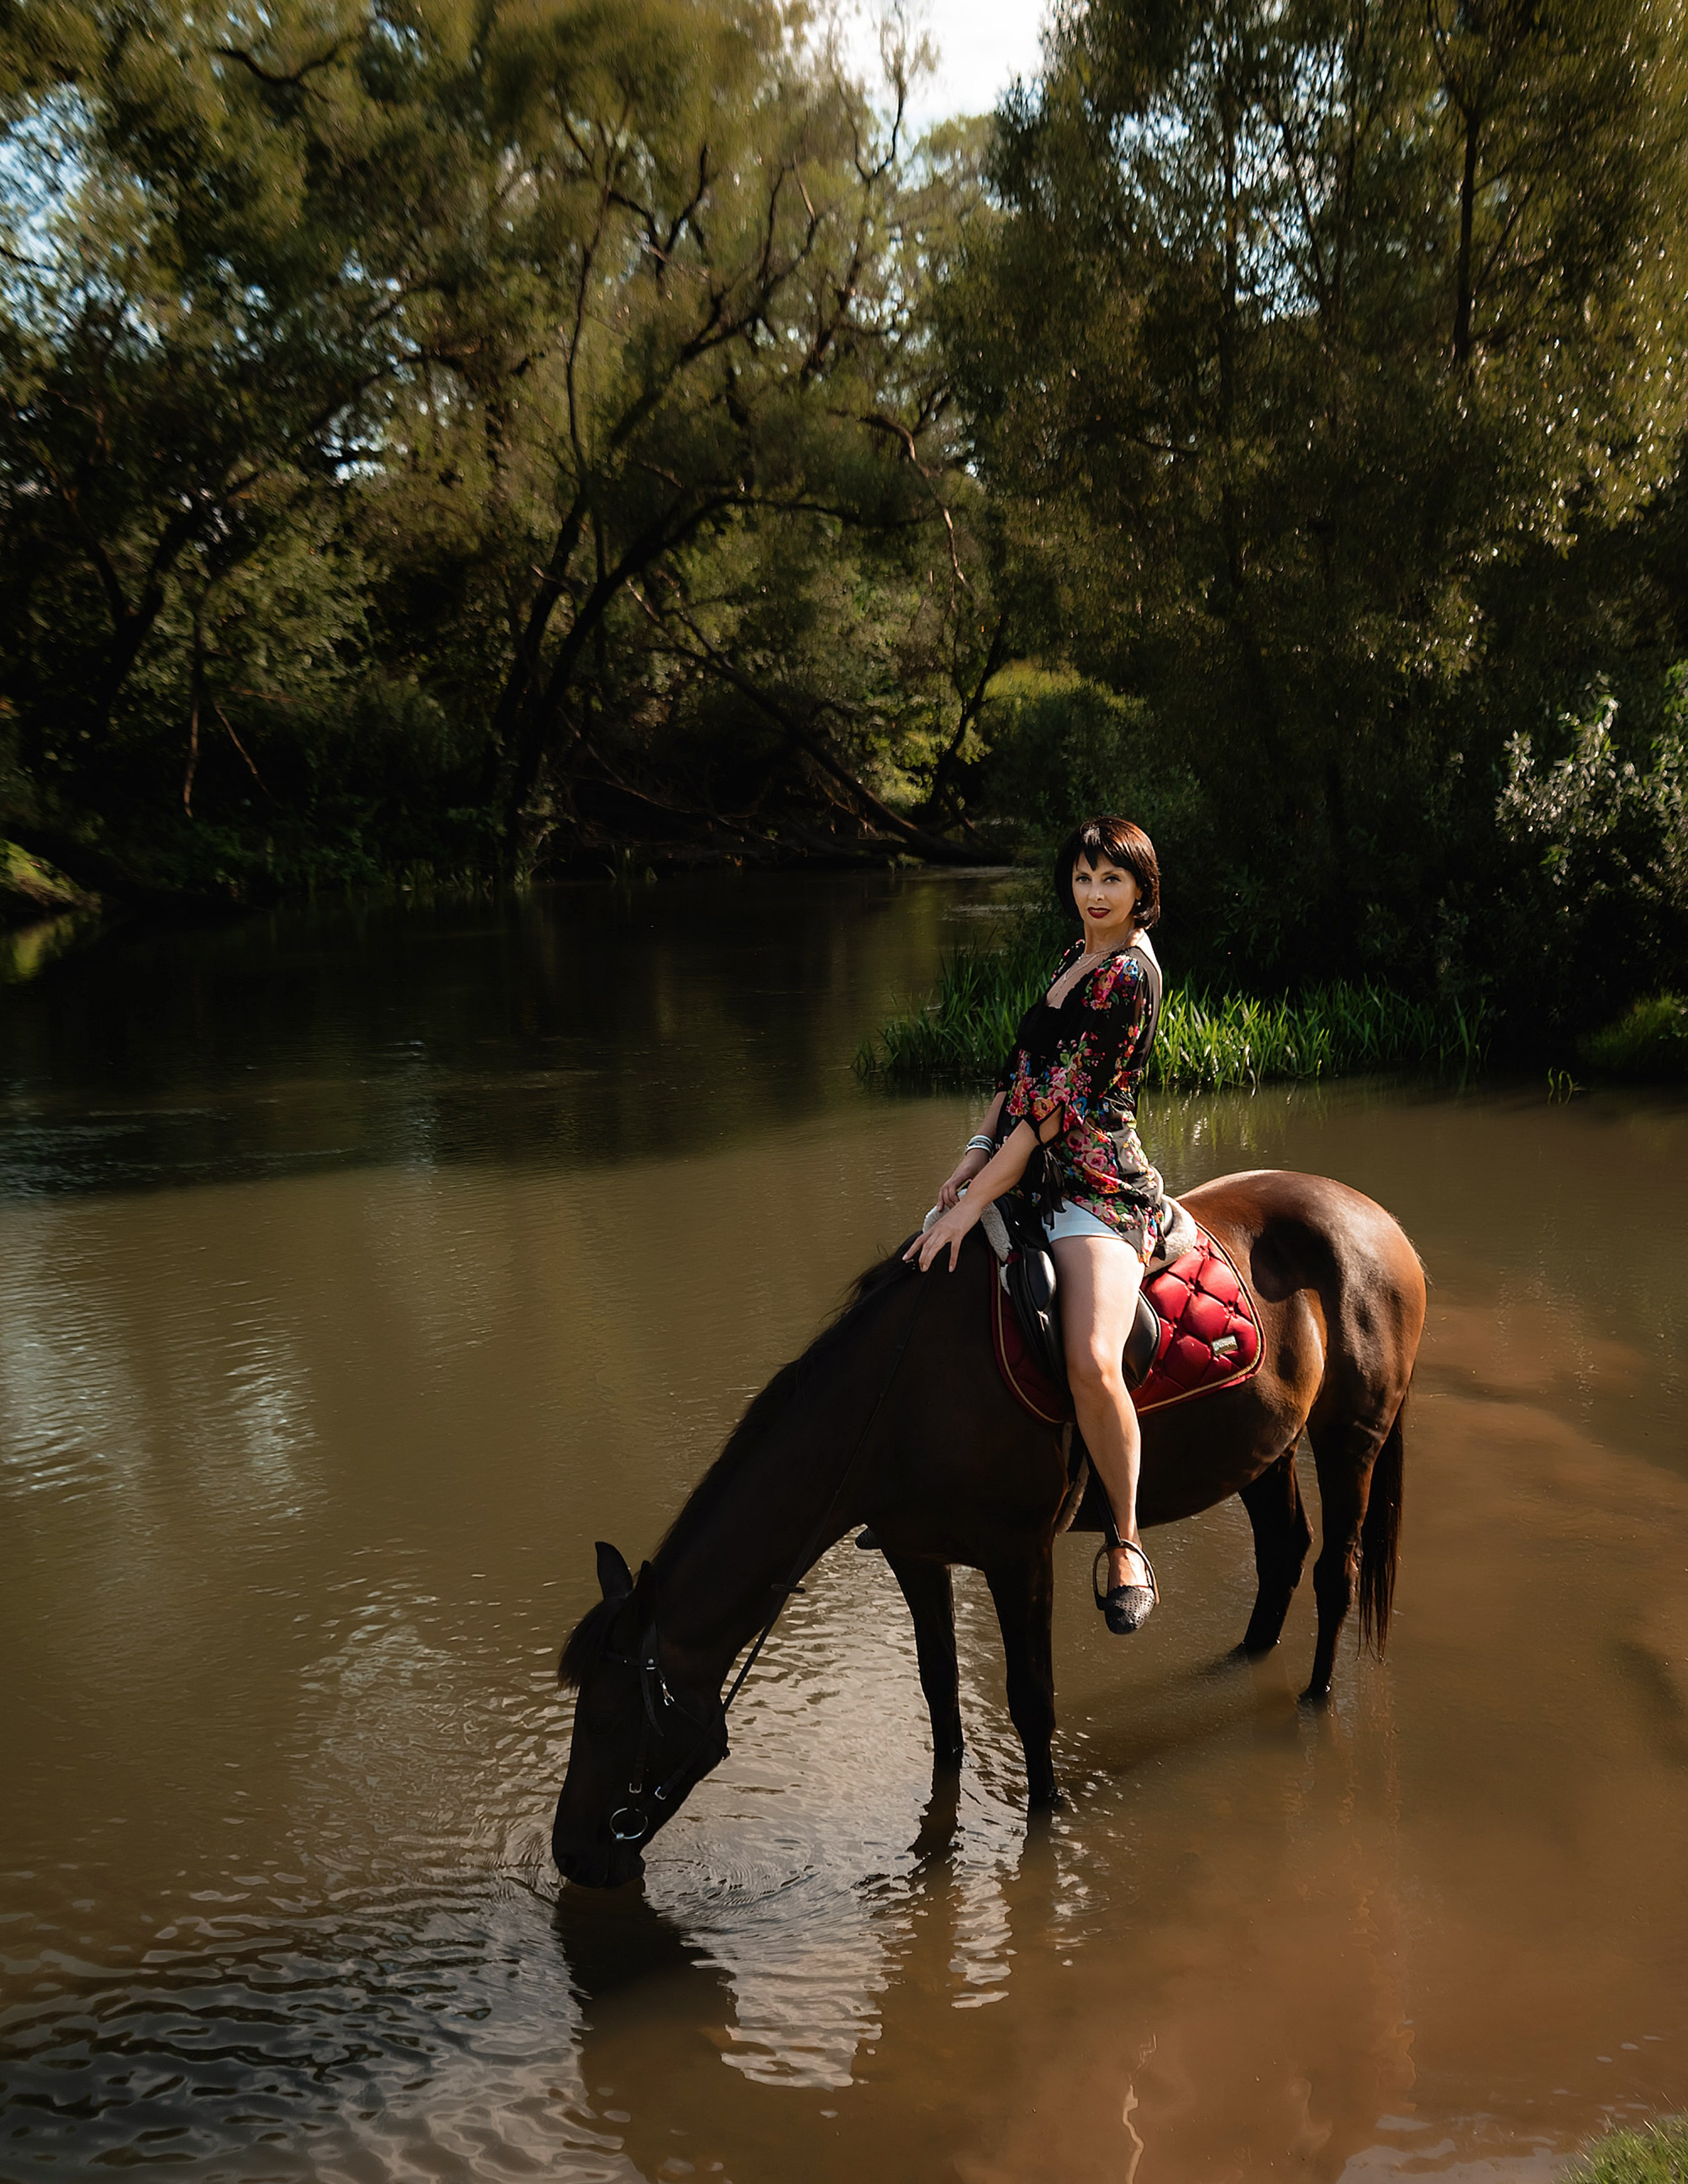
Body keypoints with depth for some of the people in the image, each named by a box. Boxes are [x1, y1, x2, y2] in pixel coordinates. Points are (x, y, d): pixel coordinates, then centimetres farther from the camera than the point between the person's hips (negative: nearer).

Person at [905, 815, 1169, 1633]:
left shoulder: (1130, 974, -14)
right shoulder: (1075, 958, 15)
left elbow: (1061, 1104, -19)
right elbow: (1020, 1067, 16)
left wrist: (976, 1201, -21)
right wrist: (977, 1153, 1)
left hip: (1099, 1192, -9)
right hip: (1032, 1178, 10)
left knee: (1092, 1360, -32)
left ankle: (1125, 1542, -11)